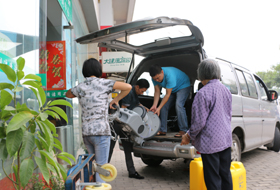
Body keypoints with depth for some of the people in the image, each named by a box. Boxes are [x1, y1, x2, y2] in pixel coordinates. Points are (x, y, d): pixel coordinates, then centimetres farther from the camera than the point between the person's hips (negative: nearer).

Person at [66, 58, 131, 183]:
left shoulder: (80, 87, 8)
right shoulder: (103, 83, -4)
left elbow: (68, 94, 30)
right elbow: (128, 87, -3)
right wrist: (115, 100, 7)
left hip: (86, 132, 5)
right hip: (101, 132, -5)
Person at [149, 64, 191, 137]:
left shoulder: (170, 75, -40)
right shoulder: (155, 77, -18)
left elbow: (168, 94, -35)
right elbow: (157, 91, -12)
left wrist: (159, 108, -35)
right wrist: (154, 105, -24)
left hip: (183, 86, -7)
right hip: (172, 89, 7)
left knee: (178, 105, -27)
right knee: (164, 106, -3)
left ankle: (183, 130, -22)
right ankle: (163, 130, 4)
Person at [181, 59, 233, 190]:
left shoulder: (203, 93, -16)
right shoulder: (226, 90, 9)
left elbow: (200, 122, -17)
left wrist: (189, 136, -1)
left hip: (211, 142, -8)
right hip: (226, 140, 8)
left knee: (212, 179, 2)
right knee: (225, 175, 18)